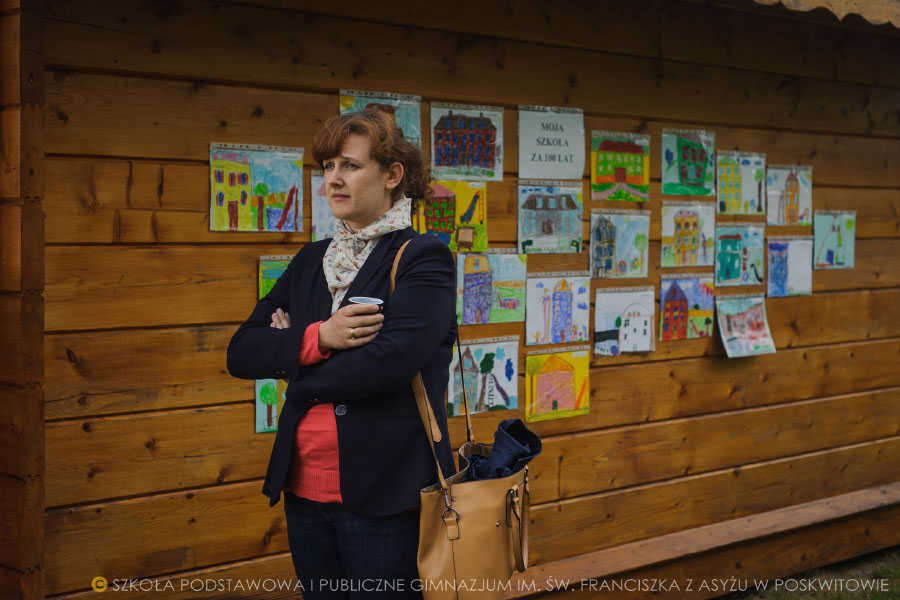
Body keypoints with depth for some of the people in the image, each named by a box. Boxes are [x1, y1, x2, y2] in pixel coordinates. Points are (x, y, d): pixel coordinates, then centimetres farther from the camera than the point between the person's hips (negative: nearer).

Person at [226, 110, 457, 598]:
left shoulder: (423, 260, -7)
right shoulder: (311, 262, 12)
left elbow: (388, 361, -22)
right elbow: (240, 354, 5)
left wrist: (290, 357, -7)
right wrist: (317, 339, -14)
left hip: (384, 498, -6)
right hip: (305, 492, 6)